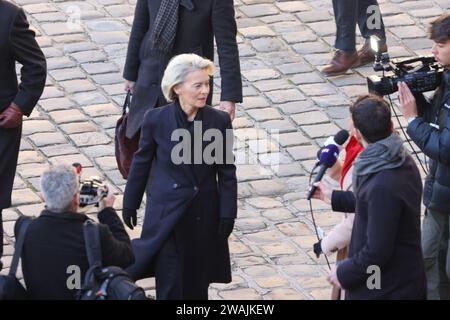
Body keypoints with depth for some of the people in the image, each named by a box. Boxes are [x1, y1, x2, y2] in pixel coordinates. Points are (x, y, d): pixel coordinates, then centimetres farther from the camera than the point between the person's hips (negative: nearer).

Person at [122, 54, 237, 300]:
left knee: (197, 287, 9)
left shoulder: (219, 121, -7)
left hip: (204, 215, 1)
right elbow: (141, 163, 3)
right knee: (170, 287, -2)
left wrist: (228, 214, -2)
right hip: (167, 213, -1)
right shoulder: (156, 120, -9)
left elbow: (227, 173, 0)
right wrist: (130, 204, 10)